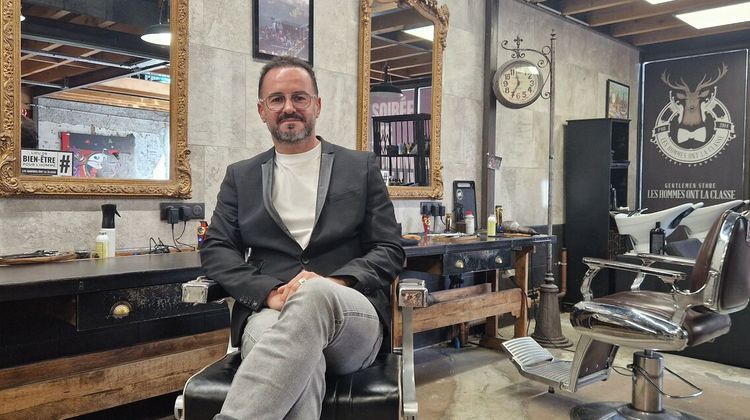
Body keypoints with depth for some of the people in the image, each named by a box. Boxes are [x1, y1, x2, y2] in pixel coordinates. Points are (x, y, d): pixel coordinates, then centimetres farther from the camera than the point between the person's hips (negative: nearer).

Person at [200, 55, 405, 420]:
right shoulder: (240, 176, 19)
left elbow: (390, 250, 9)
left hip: (351, 318, 0)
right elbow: (215, 250, 9)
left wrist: (332, 283, -12)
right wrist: (271, 292, -11)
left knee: (314, 294, -38)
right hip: (268, 311, 0)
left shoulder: (361, 168, 15)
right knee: (301, 364, -38)